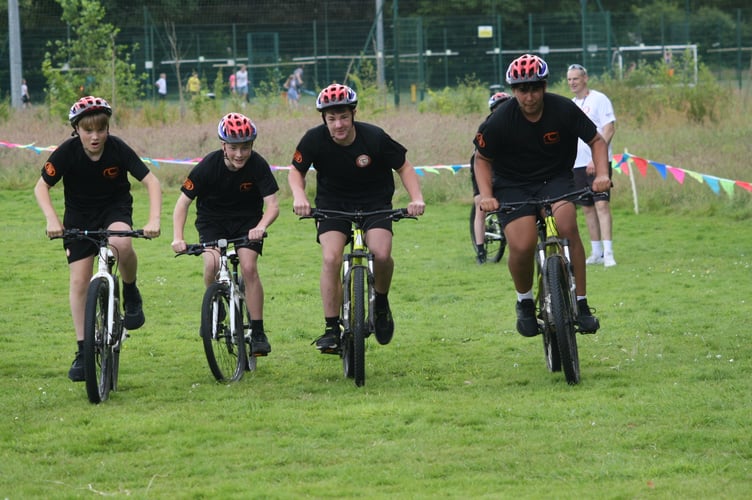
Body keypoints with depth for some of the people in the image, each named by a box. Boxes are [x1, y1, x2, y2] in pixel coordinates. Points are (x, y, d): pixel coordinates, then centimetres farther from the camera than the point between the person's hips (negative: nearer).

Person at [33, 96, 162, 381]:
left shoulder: (118, 149, -22)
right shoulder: (67, 152, -21)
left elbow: (151, 182, -22)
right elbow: (41, 187, -18)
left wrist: (154, 220, -36)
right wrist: (52, 219, -35)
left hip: (115, 208, -1)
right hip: (79, 215, 1)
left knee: (120, 243, -35)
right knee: (79, 281, -5)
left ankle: (131, 294, -5)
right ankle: (83, 352, 4)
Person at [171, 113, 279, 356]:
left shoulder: (258, 165, -22)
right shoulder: (208, 166, -23)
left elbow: (272, 205, -23)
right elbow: (183, 202, -18)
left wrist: (260, 227, -44)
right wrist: (178, 238, -32)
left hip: (247, 220, 0)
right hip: (213, 220, 0)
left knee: (249, 268, -20)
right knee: (212, 264, -25)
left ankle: (258, 332, -9)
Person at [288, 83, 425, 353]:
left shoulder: (374, 138, -21)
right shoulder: (315, 139, -18)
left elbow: (404, 167, -8)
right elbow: (296, 171, -3)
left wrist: (416, 198, -23)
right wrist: (299, 196, -24)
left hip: (374, 202, -1)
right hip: (333, 204, 1)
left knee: (381, 254, -25)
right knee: (331, 259, -21)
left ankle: (381, 301, 7)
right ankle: (332, 329, -12)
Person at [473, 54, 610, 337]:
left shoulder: (563, 110, -14)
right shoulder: (499, 122, -16)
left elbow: (596, 140, -1)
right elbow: (482, 159, -1)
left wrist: (602, 174, -16)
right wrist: (486, 195, -14)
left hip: (555, 179, 1)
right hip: (514, 186, -1)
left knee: (567, 226, -29)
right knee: (522, 246, -23)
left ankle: (581, 303, -17)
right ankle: (524, 302, 8)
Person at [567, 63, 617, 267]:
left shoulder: (599, 99, -5)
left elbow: (609, 129, -12)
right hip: (577, 164, 7)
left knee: (602, 205, -14)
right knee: (587, 208, 8)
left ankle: (608, 252, -18)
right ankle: (596, 253, 14)